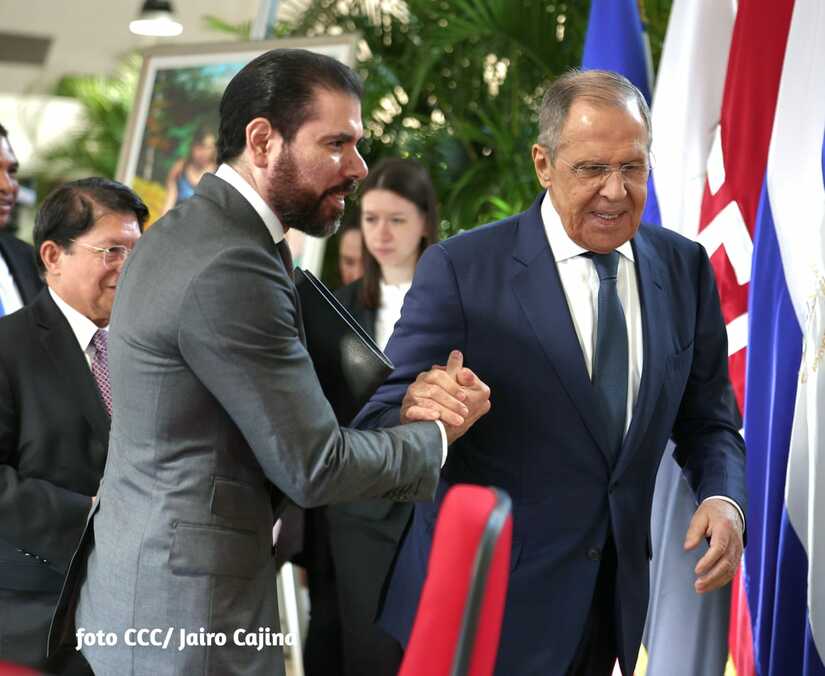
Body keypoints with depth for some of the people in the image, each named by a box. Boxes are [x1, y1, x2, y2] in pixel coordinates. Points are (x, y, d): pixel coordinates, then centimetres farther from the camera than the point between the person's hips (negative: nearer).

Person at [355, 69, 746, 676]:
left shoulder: (684, 268, 2)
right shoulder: (460, 270, -12)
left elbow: (706, 421, 10)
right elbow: (382, 416, -13)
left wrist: (723, 498, -11)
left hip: (614, 600, 5)